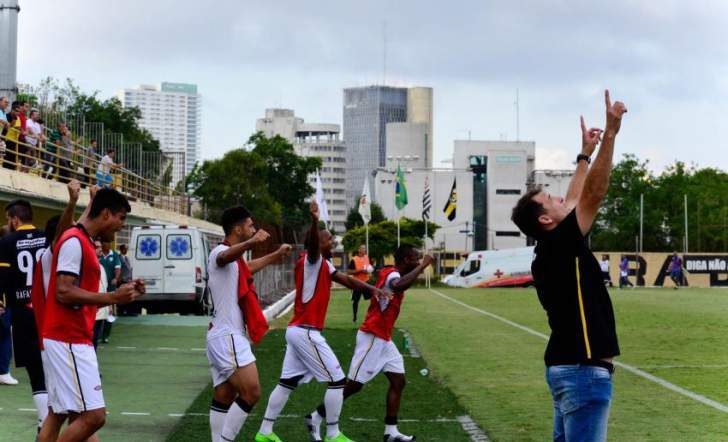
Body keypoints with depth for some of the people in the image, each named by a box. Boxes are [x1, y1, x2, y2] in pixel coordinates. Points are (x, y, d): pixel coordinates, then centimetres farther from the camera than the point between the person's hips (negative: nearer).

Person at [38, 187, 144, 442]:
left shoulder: (82, 242, 18)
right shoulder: (74, 241, -13)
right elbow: (64, 292, -22)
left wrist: (123, 293, 12)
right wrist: (113, 297, -20)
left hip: (72, 340, 11)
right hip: (69, 341, -11)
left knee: (59, 414, 12)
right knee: (93, 415, -12)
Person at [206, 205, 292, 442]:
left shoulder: (234, 257, 19)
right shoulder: (221, 251, -12)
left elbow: (248, 267, 44)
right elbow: (225, 257, -40)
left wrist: (276, 255, 56)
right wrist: (251, 243, -60)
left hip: (222, 336, 10)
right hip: (228, 337, -10)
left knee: (224, 398, 8)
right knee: (251, 393, -14)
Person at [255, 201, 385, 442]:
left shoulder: (324, 264, 15)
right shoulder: (311, 260, -12)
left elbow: (346, 279, 11)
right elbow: (312, 244, -35)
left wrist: (371, 288, -4)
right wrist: (314, 221, -54)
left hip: (298, 330, 10)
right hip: (306, 332, -10)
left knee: (287, 383, 12)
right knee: (337, 380, -3)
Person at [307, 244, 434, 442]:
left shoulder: (392, 273, 11)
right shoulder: (392, 274, -19)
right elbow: (398, 285, -46)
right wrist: (423, 266, -37)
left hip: (383, 339, 10)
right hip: (372, 337, -10)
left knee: (398, 381, 5)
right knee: (354, 385, -4)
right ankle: (316, 417, 8)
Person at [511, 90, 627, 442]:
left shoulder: (552, 250, 11)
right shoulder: (559, 245, -13)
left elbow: (575, 200, 24)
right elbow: (594, 194, -18)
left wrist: (585, 154, 30)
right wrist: (611, 133, -17)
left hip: (569, 368, 10)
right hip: (583, 370, -10)